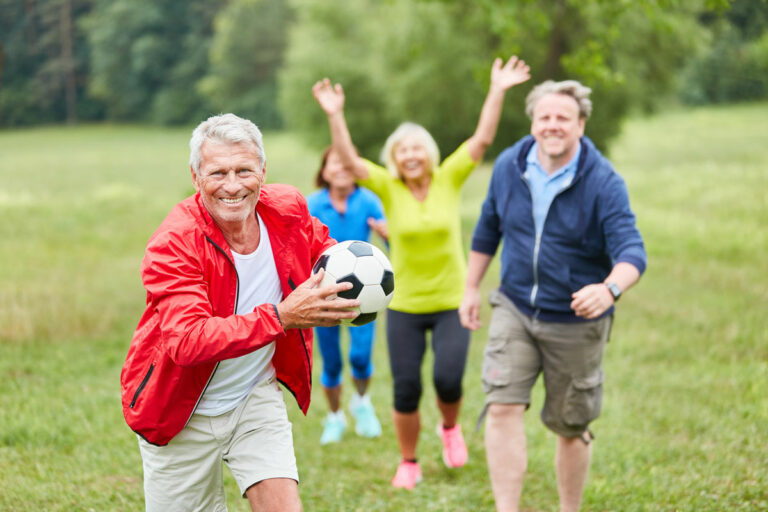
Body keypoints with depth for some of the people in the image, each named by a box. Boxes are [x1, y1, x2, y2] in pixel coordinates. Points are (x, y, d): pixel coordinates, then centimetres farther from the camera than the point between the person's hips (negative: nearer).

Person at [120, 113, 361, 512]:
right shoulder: (173, 243, -25)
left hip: (256, 397, 3)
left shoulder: (287, 209, -9)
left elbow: (321, 246, 15)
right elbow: (187, 340, -37)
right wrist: (280, 317, -44)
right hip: (181, 415, -3)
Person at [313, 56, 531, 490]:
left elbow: (482, 139, -10)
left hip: (452, 304, 0)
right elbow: (349, 160, -17)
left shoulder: (448, 179, -3)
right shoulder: (389, 188, -4)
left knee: (448, 379, -14)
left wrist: (497, 93, -19)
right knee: (406, 391, 3)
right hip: (404, 308, 0)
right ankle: (409, 463, 24)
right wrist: (335, 115, -29)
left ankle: (450, 427, 21)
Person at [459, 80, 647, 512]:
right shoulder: (509, 166, -4)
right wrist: (472, 288, 15)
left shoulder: (604, 183, -17)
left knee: (571, 428, 10)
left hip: (576, 322, -2)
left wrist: (610, 288, -49)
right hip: (515, 310, 3)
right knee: (503, 410, -14)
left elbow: (631, 250, -28)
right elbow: (488, 228, 13)